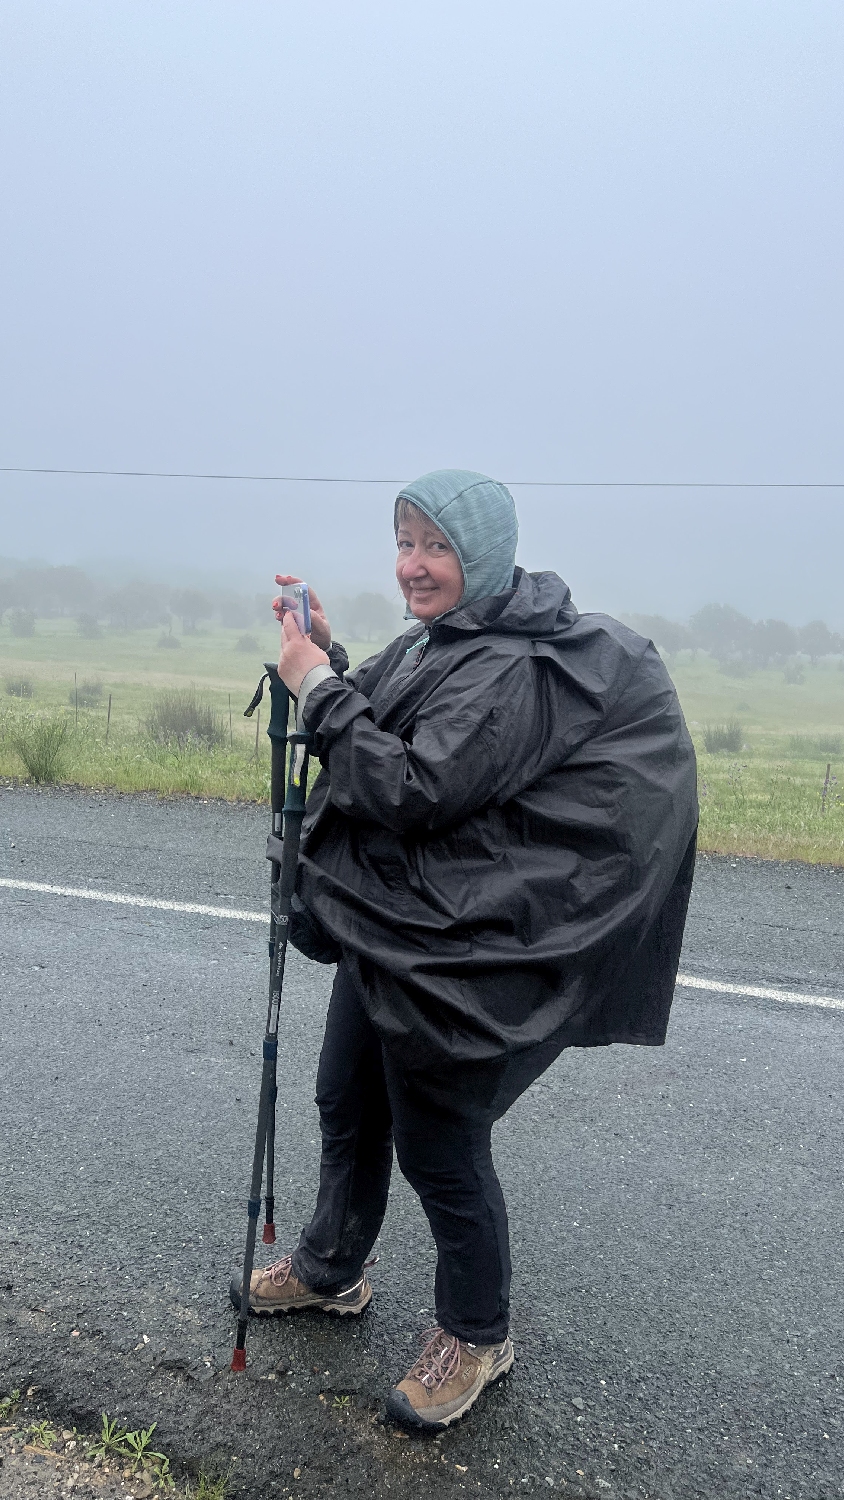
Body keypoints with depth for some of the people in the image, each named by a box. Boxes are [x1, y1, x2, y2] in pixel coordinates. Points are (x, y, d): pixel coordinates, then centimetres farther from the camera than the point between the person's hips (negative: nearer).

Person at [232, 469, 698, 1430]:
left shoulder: (515, 669, -23)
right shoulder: (436, 639, 7)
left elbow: (413, 792, -28)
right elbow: (369, 733, 13)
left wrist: (318, 687, -22)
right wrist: (323, 654, -3)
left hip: (451, 956, -10)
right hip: (387, 930, 10)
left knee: (440, 1152, 7)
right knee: (348, 1107, 24)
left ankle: (477, 1335, 34)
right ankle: (330, 1271, 50)